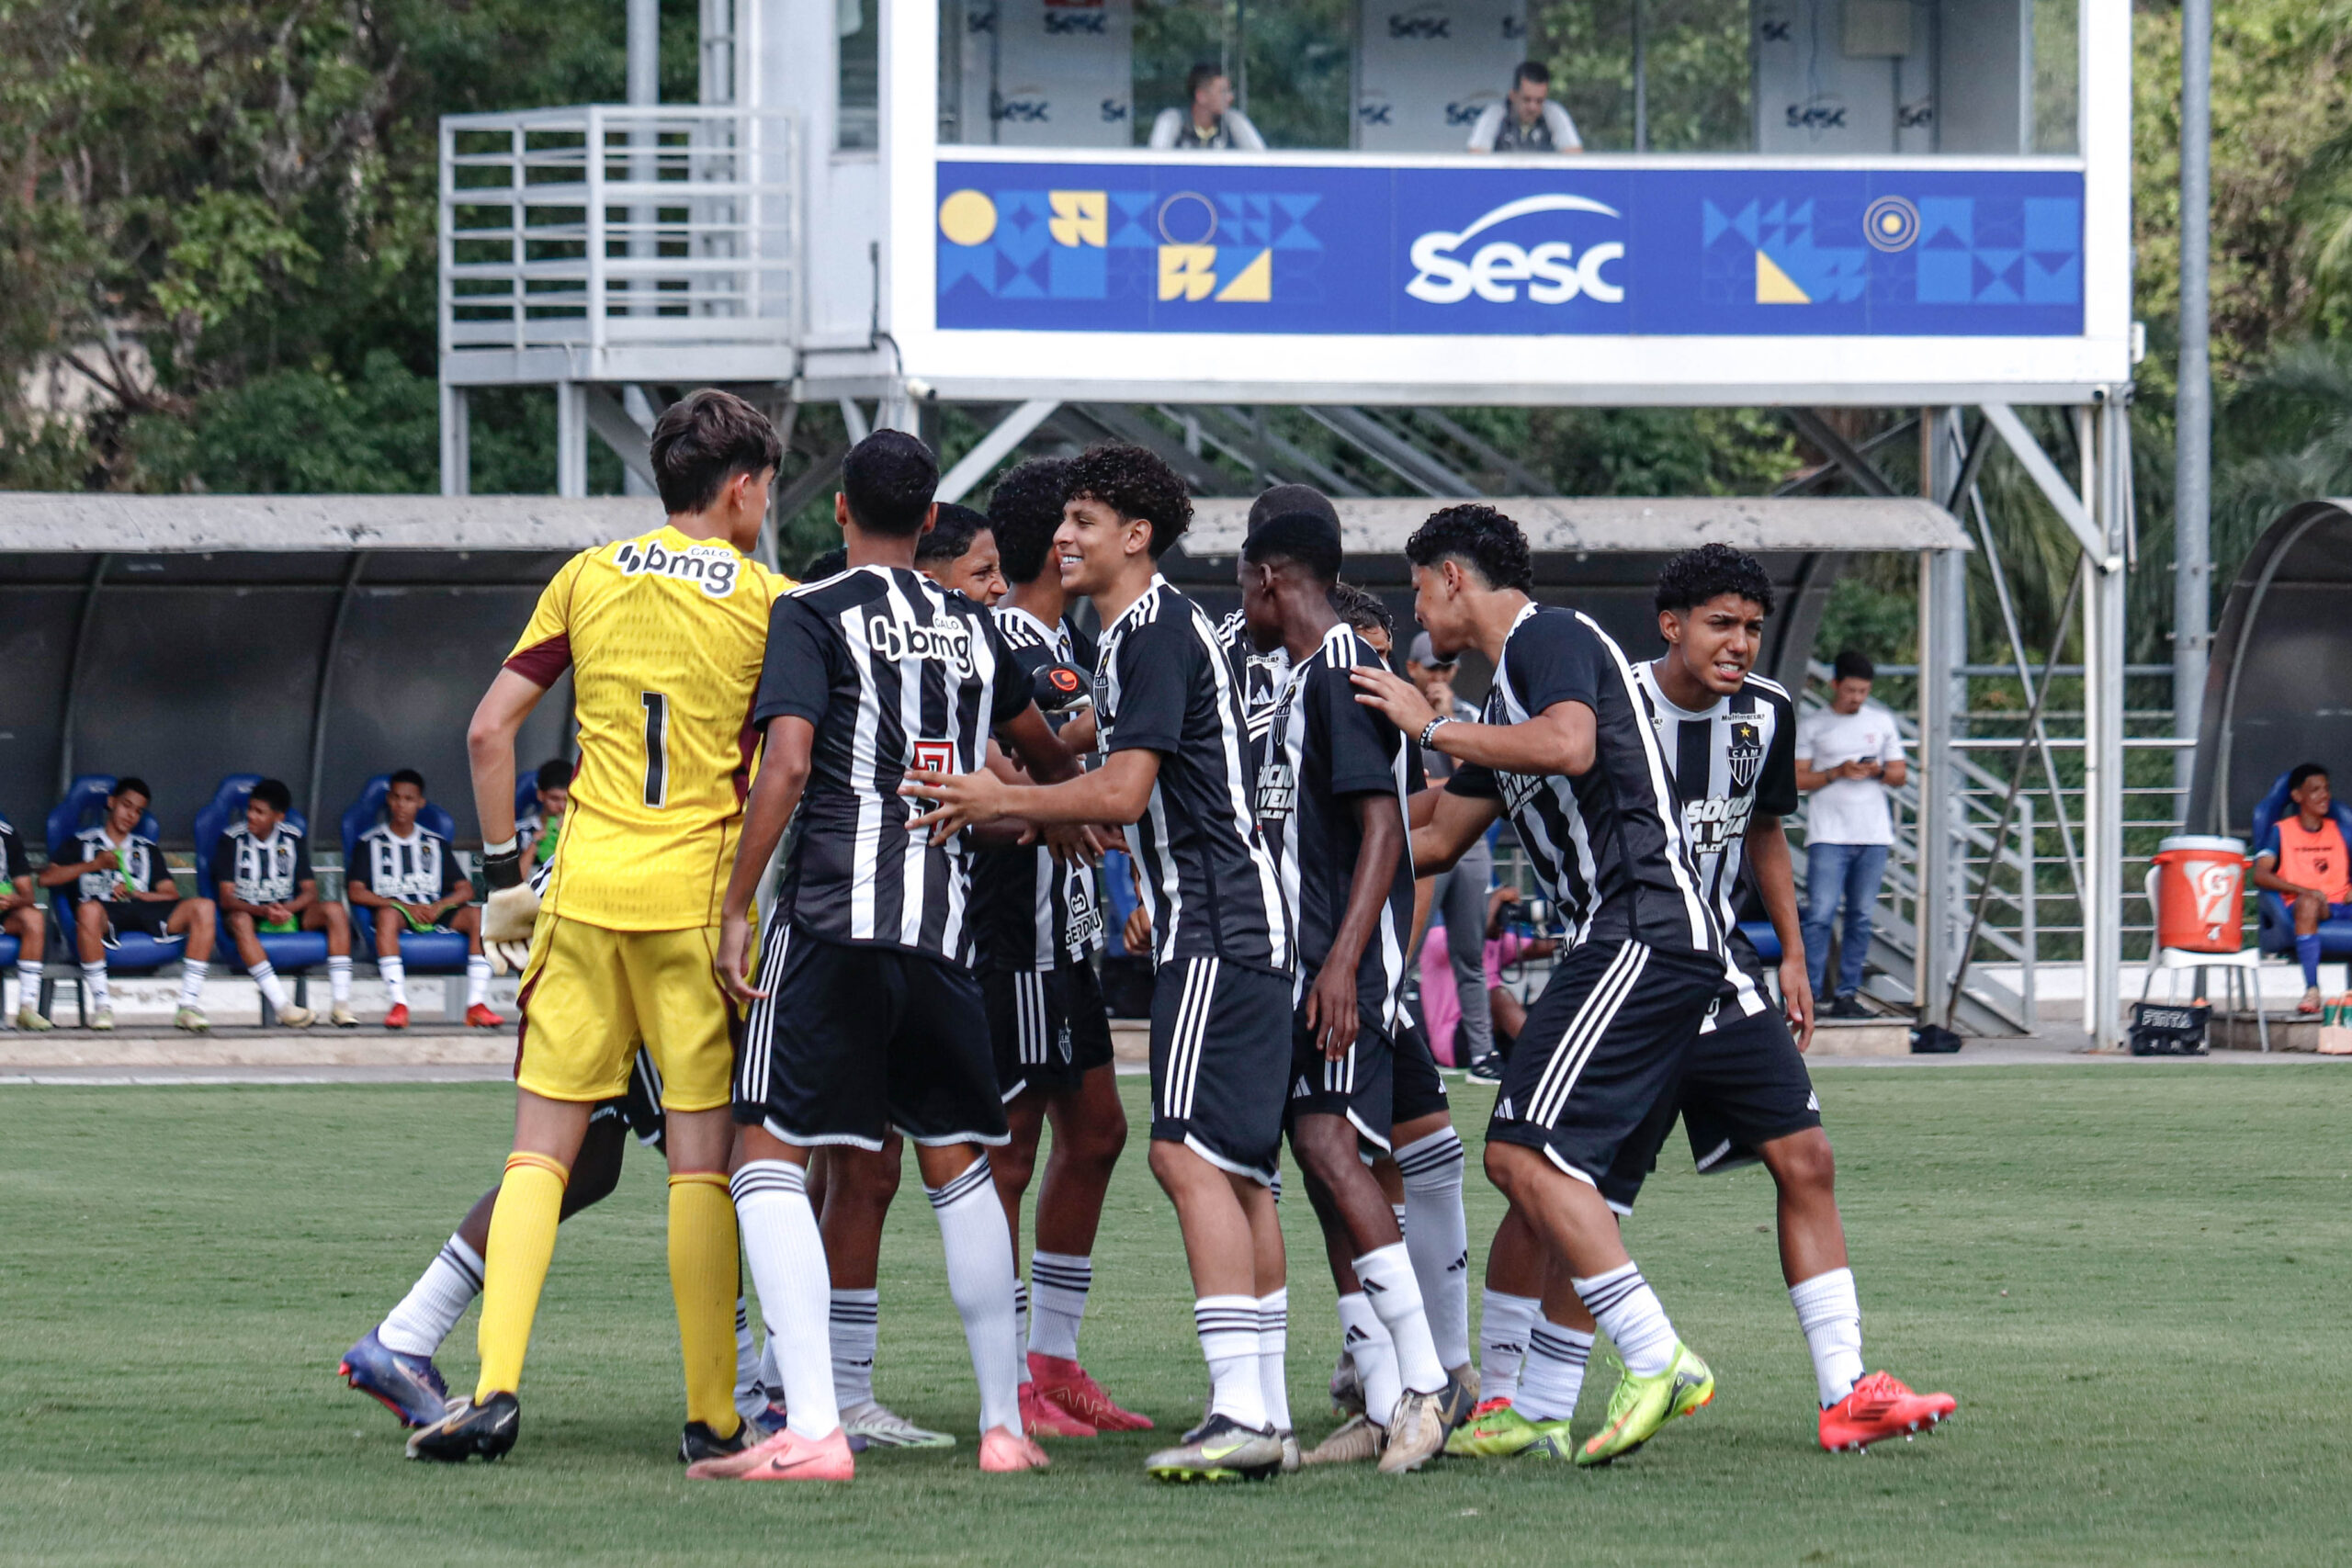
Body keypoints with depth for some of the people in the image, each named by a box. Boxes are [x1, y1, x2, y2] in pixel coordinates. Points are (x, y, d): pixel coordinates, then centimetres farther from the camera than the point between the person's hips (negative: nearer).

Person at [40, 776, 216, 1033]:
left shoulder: (146, 848, 29)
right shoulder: (82, 843, 21)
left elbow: (170, 895, 15)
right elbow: (46, 878, 4)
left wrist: (135, 894, -4)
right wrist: (95, 864, -4)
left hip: (143, 910, 3)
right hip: (105, 916, -3)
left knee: (203, 907, -23)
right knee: (89, 909, -43)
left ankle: (188, 1006, -28)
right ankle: (101, 1004, -30)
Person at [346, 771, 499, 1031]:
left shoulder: (436, 843, 21)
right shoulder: (370, 843, 14)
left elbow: (465, 890, 13)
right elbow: (356, 892, 0)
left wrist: (439, 906, -10)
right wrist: (407, 907, -11)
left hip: (435, 912, 3)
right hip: (397, 909, -3)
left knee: (478, 916, -27)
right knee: (388, 915, -39)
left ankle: (476, 1004, -33)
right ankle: (399, 1003, -46)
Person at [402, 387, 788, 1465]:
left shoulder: (589, 578, 8)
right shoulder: (766, 600, 0)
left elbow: (489, 730, 6)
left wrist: (504, 868, 12)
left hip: (584, 891, 2)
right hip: (702, 892, -2)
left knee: (542, 1145, 5)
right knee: (701, 1156, 0)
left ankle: (496, 1388, -7)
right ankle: (712, 1417, 0)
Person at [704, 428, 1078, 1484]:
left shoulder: (814, 615, -1)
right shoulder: (973, 629, 16)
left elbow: (786, 766, -13)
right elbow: (1045, 754, 33)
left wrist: (735, 910, -8)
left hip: (833, 921, -5)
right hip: (945, 924, 5)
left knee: (768, 1159, -4)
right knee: (958, 1167, 16)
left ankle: (812, 1432, -17)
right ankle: (1004, 1426, 16)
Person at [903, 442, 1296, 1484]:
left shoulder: (1159, 633, -11)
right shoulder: (1131, 636, 20)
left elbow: (1123, 794, -16)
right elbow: (1131, 792, 23)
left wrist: (998, 802, -7)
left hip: (1218, 928, -11)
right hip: (1223, 928, 11)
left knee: (1191, 1155, -17)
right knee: (1235, 1170, 10)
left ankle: (1241, 1413, -24)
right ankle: (1265, 1411, 11)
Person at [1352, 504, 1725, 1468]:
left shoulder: (1549, 638, -4)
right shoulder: (1509, 689, 26)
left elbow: (1569, 745, -25)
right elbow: (1438, 836, 34)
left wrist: (1432, 725, -15)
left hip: (1643, 934, -10)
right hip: (1627, 943, 10)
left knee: (1526, 1153, -15)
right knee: (1543, 1164, 10)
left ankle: (1658, 1362, -20)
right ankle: (1531, 1412, 12)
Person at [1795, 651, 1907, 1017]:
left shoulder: (1882, 722, 14)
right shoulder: (1813, 726, 6)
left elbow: (1900, 775, 16)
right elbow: (1798, 779, 2)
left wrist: (1878, 771, -5)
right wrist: (1838, 773, -12)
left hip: (1873, 835, 3)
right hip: (1828, 835, -3)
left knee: (1861, 917, 2)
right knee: (1820, 914, -13)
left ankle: (1846, 994, 6)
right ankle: (1807, 995, -13)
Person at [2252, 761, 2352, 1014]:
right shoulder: (2281, 831, 9)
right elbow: (2260, 875, -4)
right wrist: (2302, 890, -17)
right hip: (2299, 906, -3)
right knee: (2308, 903, -41)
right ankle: (2312, 991, -46)